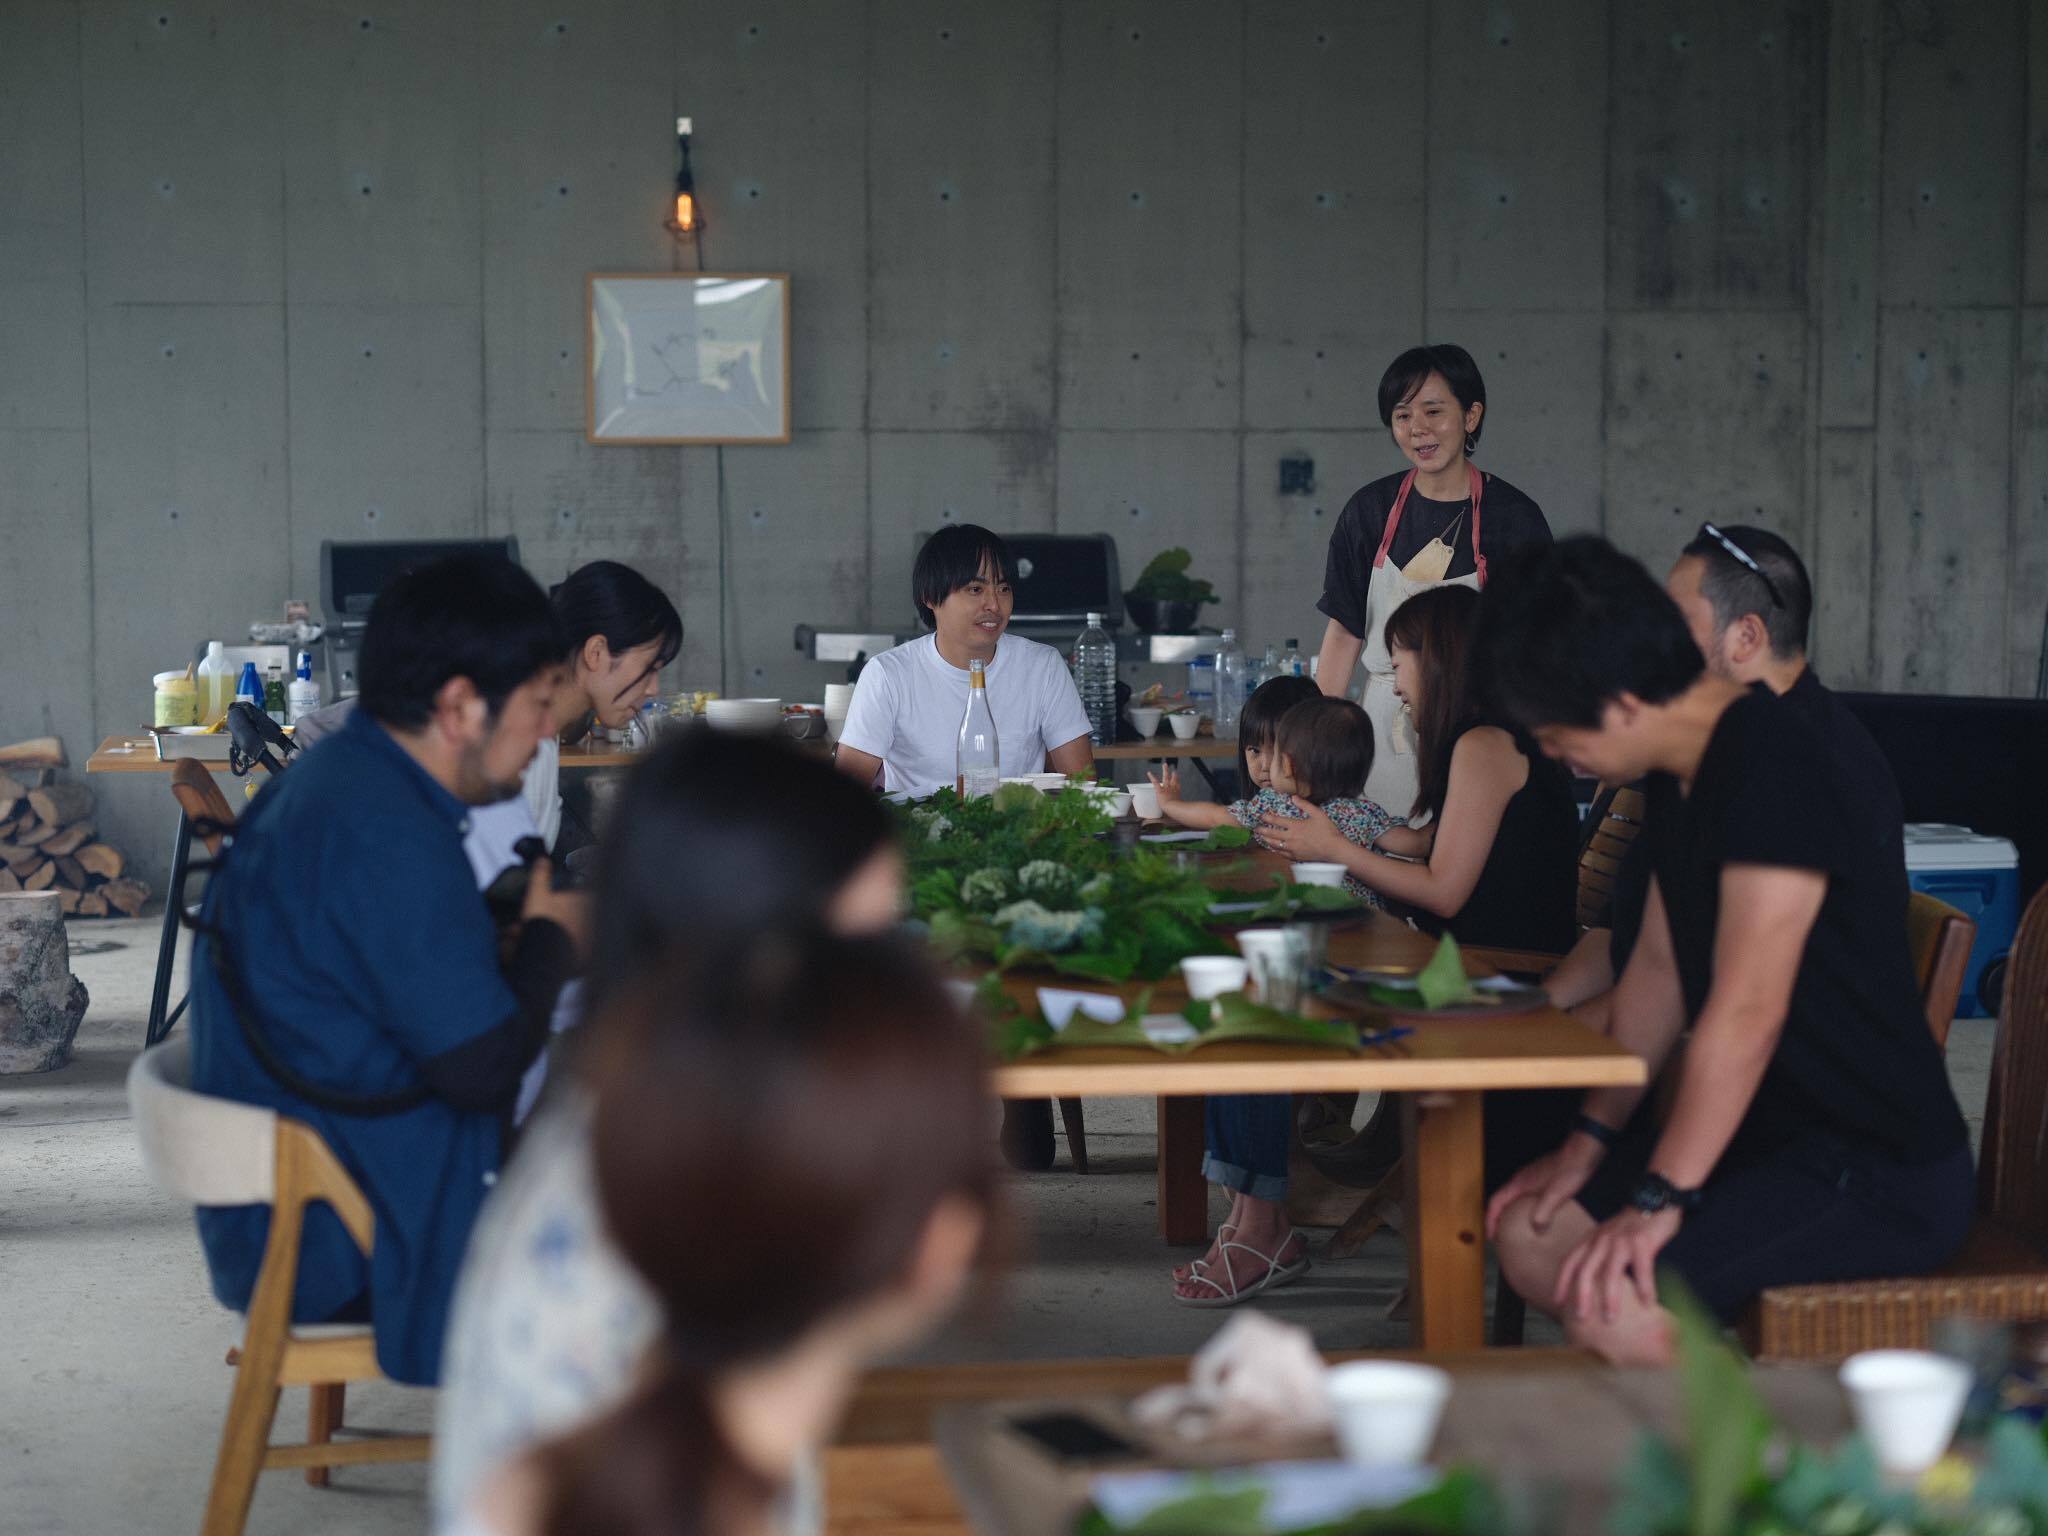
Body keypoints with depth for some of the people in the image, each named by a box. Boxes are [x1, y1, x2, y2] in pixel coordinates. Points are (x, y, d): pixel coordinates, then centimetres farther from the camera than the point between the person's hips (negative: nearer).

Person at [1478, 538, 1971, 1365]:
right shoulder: (1682, 772, 8)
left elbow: (1747, 1011, -26)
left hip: (1883, 1173, -10)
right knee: (1529, 1239, 5)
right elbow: (1658, 967, 17)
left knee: (1609, 1304, -26)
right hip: (1773, 1134, 10)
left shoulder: (1773, 765, -23)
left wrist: (1659, 1201, -23)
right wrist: (1591, 1138, 13)